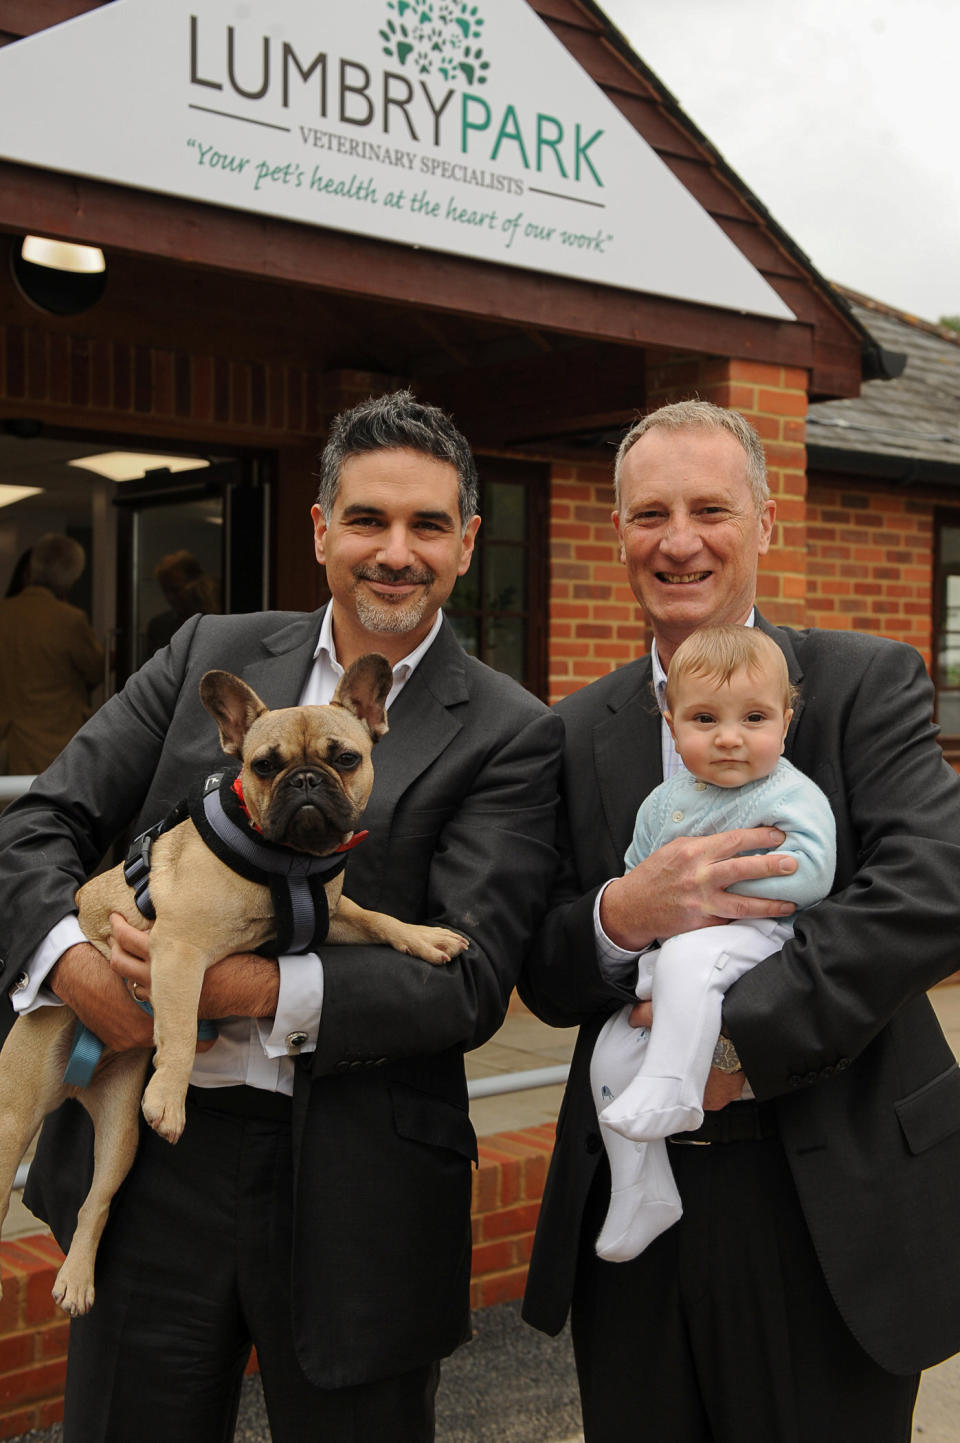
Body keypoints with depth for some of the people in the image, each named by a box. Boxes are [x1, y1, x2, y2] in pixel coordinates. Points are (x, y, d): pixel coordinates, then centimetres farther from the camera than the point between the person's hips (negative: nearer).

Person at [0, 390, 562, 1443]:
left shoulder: (509, 736, -6)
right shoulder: (211, 655, 5)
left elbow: (470, 984, -12)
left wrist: (260, 990, -22)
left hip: (352, 1191, -3)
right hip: (147, 1157, 3)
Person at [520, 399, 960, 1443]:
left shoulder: (865, 682, -3)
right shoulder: (579, 730, 7)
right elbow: (543, 981, 6)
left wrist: (736, 1035, -22)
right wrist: (621, 915, -17)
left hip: (831, 1202, -3)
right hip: (629, 1191, 3)